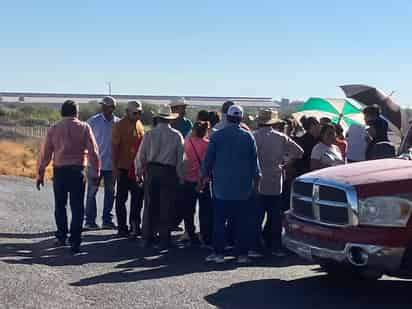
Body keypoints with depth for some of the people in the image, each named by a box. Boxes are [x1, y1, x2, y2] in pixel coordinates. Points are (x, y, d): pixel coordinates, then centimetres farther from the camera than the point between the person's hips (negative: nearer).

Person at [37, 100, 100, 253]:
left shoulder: (53, 129, 2)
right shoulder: (84, 128, -2)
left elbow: (45, 154, 3)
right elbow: (93, 152, -4)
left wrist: (40, 174, 10)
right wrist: (95, 172, 4)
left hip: (59, 171, 2)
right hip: (77, 171, -2)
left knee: (60, 205, 17)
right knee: (77, 207, 2)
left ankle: (62, 236, 25)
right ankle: (75, 242, -2)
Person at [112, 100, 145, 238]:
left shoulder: (139, 125, 11)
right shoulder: (119, 126, -8)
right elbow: (115, 147, -11)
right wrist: (115, 167, -14)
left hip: (137, 168, 6)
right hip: (124, 168, -6)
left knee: (138, 196, 8)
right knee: (122, 198, 3)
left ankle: (134, 225, 19)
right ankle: (122, 228, 9)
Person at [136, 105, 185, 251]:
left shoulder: (149, 134, -3)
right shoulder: (176, 136, -6)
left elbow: (140, 155, 0)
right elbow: (180, 158, -4)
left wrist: (139, 171, 13)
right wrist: (180, 176, 5)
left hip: (151, 170, 2)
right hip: (169, 172, -1)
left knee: (150, 205, 11)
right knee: (166, 207, 5)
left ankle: (148, 238, 17)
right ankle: (164, 240, 8)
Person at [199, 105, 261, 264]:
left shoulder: (217, 136, -2)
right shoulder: (248, 136, 0)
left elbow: (208, 159, 2)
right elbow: (254, 161, 5)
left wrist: (203, 177, 13)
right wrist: (256, 180, 15)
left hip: (221, 187, -1)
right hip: (243, 187, 1)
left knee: (219, 221, 4)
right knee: (242, 221, 5)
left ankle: (219, 252, 4)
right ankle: (242, 254, 6)